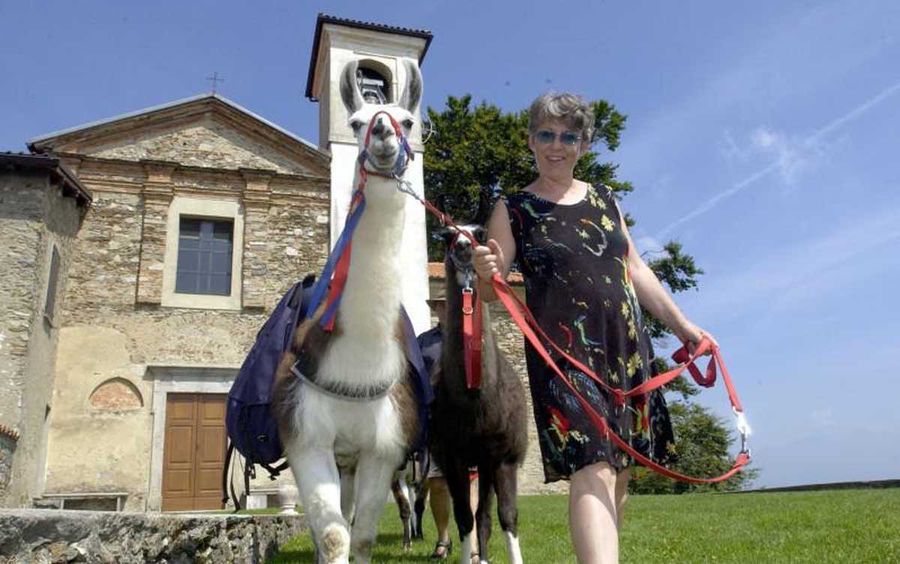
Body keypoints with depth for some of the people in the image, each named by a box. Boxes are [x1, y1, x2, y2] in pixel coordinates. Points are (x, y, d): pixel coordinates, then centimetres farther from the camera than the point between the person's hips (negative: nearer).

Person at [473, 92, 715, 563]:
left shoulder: (603, 200, 15)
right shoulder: (513, 209, 1)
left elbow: (635, 269, 20)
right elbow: (490, 291, -4)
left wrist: (680, 324, 18)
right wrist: (485, 273, -27)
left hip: (626, 348, 6)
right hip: (564, 353, -5)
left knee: (620, 472, 10)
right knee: (592, 470, -17)